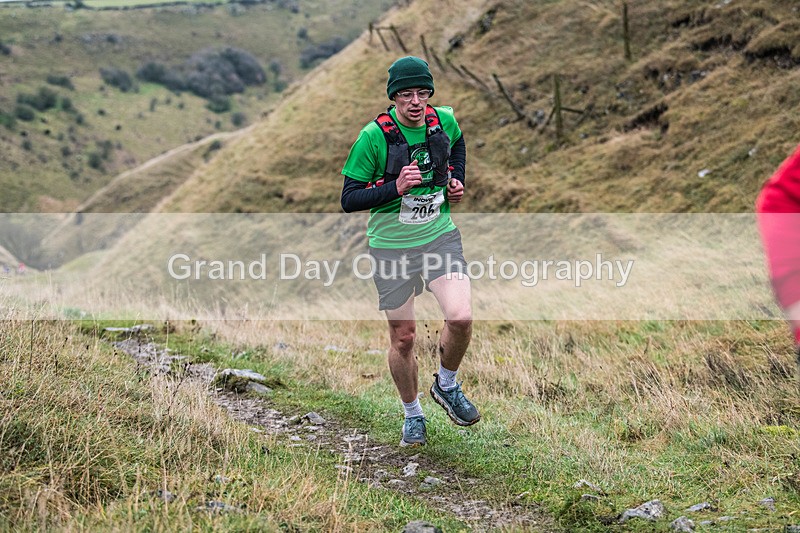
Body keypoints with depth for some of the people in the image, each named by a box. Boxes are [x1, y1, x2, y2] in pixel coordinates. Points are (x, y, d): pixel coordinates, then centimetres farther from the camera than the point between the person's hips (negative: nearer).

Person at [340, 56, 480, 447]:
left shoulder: (444, 120, -3)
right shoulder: (373, 136, -16)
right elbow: (348, 200, -13)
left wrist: (456, 180, 8)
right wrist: (395, 187, -26)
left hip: (440, 236, 2)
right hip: (392, 245, -2)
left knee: (461, 317, -18)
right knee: (402, 338, 5)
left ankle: (447, 385, 12)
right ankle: (413, 415, 29)